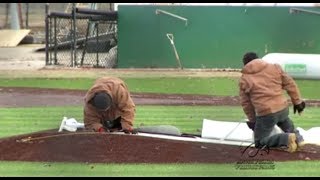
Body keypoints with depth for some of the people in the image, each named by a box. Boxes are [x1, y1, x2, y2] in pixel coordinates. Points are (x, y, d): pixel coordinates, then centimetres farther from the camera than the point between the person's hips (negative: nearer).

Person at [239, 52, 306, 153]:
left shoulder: (244, 79, 5)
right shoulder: (274, 67, 10)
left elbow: (246, 103, 11)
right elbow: (290, 84, 10)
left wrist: (252, 120, 23)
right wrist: (297, 102, 20)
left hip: (265, 114, -5)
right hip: (283, 108, 5)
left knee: (259, 142, 10)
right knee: (283, 119, 41)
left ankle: (286, 138, -9)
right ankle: (296, 135, 18)